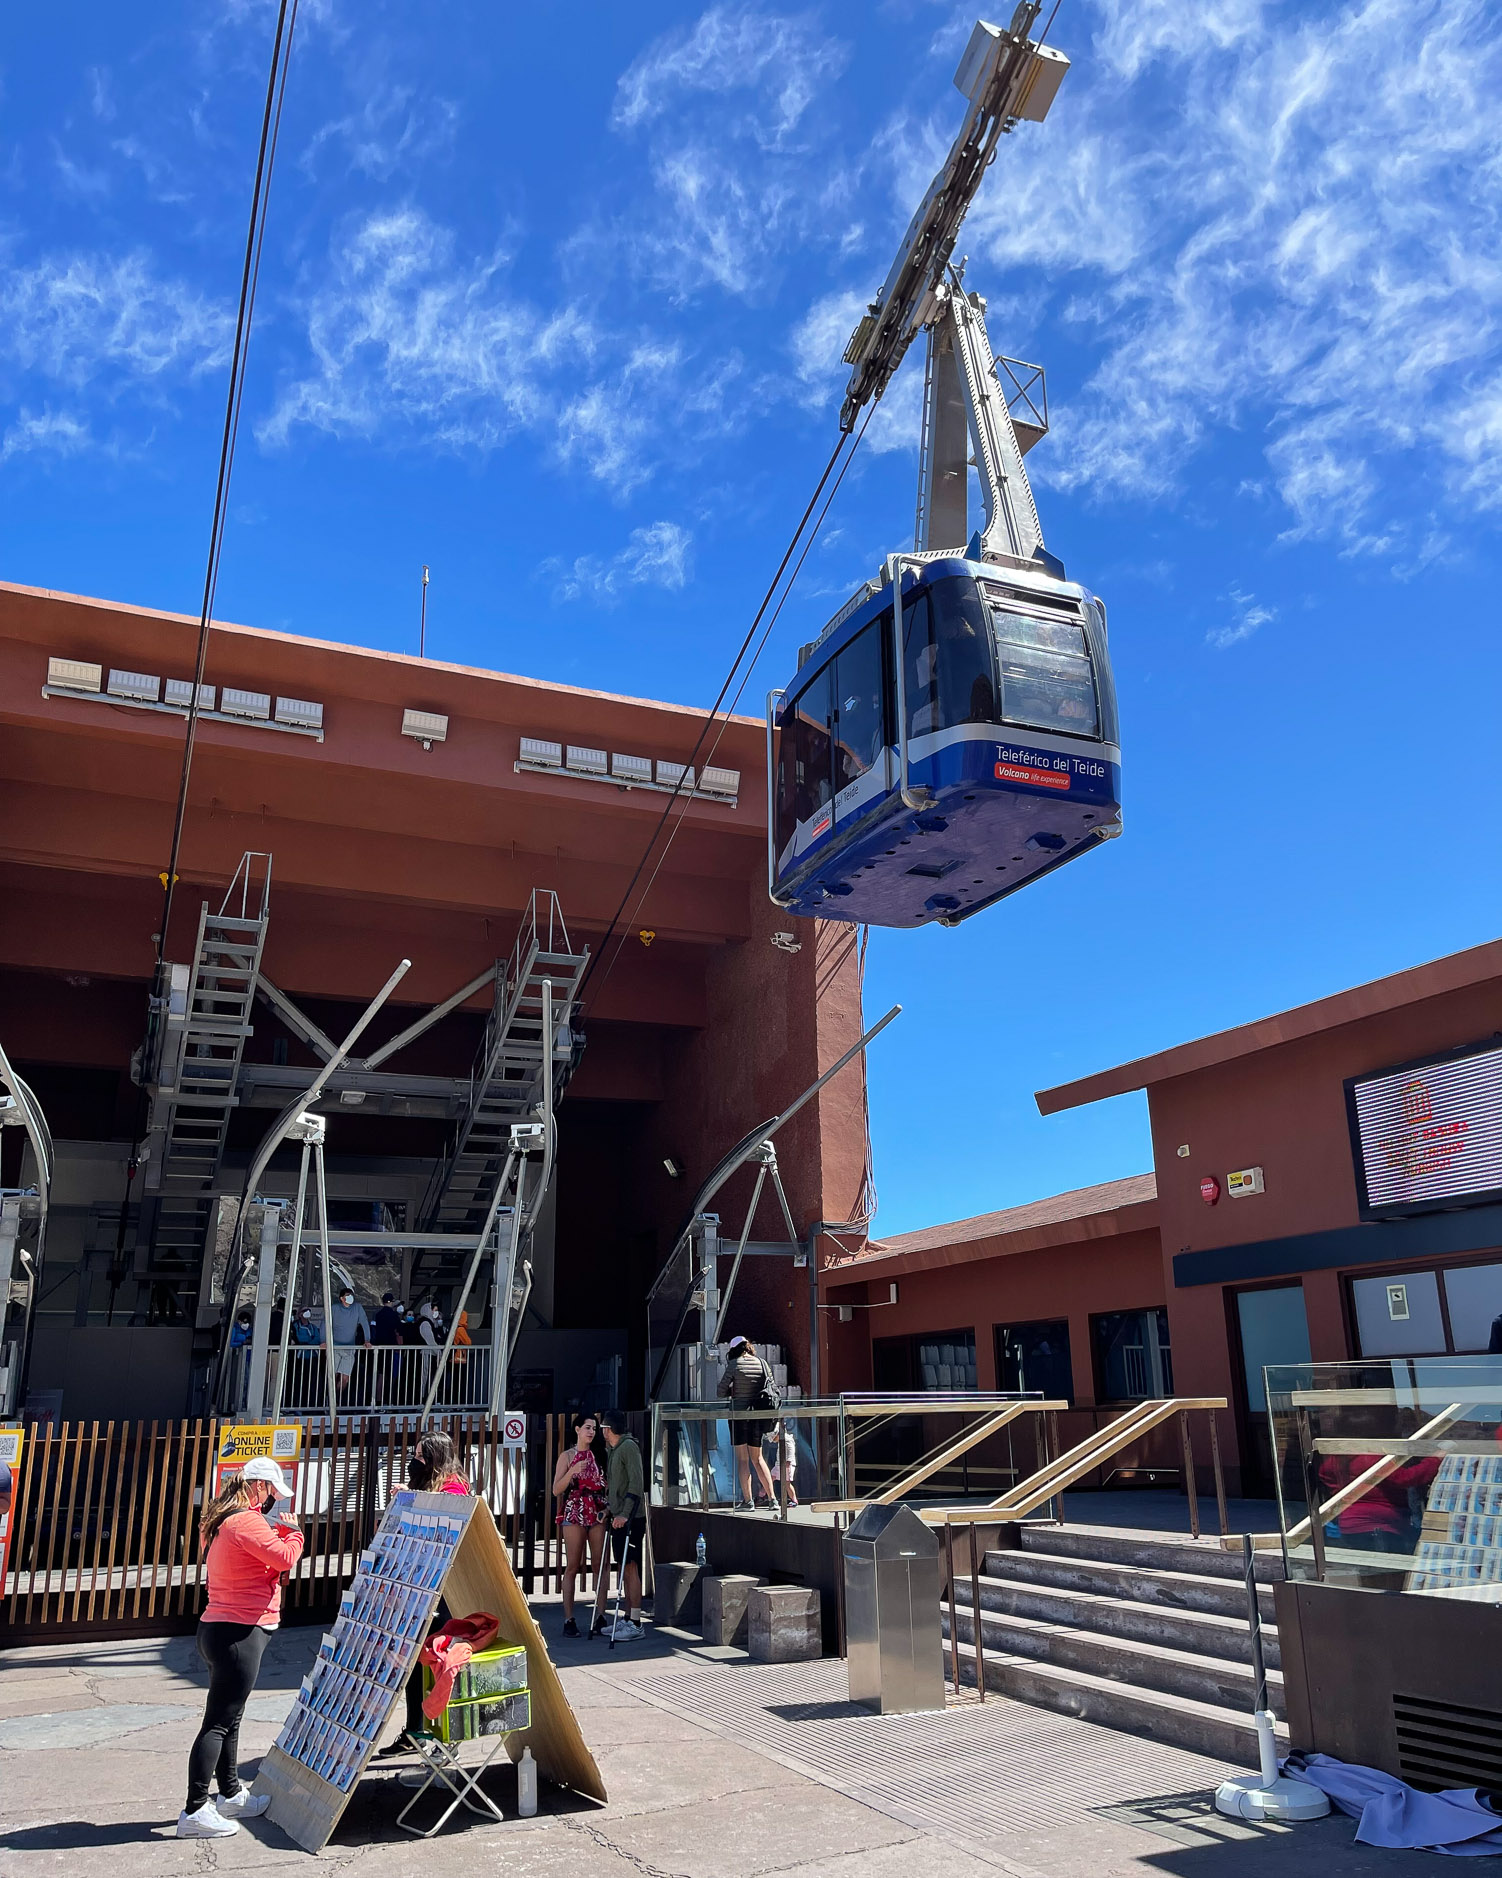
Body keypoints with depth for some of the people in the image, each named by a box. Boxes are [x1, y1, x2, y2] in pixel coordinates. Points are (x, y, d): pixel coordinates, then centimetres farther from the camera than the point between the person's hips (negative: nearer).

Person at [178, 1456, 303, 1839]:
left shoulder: (220, 1520, 13)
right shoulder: (247, 1521, -19)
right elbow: (285, 1557, -22)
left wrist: (281, 1531, 10)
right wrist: (293, 1532, -4)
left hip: (218, 1630, 10)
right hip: (239, 1633, -10)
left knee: (228, 1719, 19)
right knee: (218, 1723, -5)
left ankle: (231, 1796, 32)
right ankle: (195, 1812, 0)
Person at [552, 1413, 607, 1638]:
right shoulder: (567, 1456, 5)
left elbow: (608, 1484, 14)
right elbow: (556, 1490, -2)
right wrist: (572, 1471, -15)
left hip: (598, 1513, 3)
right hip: (574, 1513, -3)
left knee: (599, 1565, 0)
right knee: (572, 1566, -3)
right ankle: (569, 1620, 0)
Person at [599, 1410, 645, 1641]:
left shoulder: (628, 1447, -11)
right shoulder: (613, 1449, 18)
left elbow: (636, 1482, -18)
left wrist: (625, 1514, -22)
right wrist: (609, 1507, 16)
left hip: (630, 1518, -9)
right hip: (618, 1517, 9)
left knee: (630, 1567, -8)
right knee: (622, 1568, 12)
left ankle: (636, 1624, -5)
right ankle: (628, 1619, 19)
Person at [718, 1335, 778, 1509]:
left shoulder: (734, 1364, -7)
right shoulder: (761, 1363, 4)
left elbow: (722, 1390, -6)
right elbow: (772, 1387, 7)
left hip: (739, 1412, -4)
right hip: (758, 1415, 4)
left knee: (742, 1459, 3)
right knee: (757, 1458, 13)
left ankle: (748, 1500, 1)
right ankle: (772, 1497, 6)